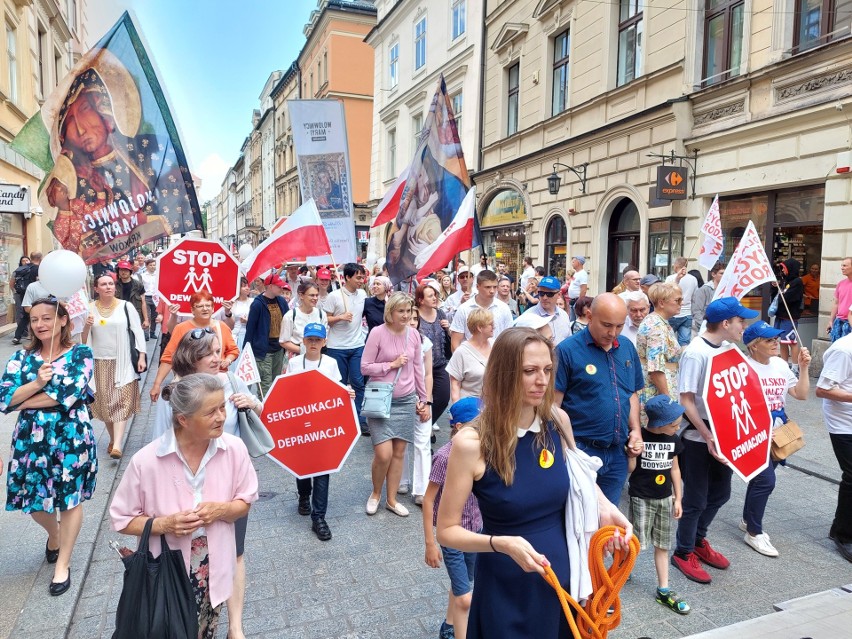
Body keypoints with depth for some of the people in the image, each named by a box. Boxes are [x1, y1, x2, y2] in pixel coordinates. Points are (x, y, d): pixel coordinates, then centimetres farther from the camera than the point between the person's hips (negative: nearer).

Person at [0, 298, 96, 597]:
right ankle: (53, 535, 48)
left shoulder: (81, 354, -8)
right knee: (34, 500, 15)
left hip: (71, 437, -4)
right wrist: (37, 383, -22)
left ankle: (62, 564, 24)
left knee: (69, 499, 6)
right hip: (30, 438, 4)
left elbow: (68, 395, -20)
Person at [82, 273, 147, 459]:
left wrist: (142, 357, -8)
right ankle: (113, 439, 28)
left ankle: (117, 445, -13)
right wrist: (87, 326, -14)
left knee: (121, 401, -8)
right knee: (104, 402, 10)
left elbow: (138, 331, -2)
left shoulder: (126, 306, -4)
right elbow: (84, 338, 7)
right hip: (99, 363, 3)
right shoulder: (89, 309, 2)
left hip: (122, 362, -3)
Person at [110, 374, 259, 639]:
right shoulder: (146, 461, -20)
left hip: (214, 569, 2)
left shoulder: (234, 448, -14)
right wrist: (164, 524, -23)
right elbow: (121, 520, -8)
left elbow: (245, 503, -1)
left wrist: (221, 510, -21)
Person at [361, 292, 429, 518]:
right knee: (384, 453, -9)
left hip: (406, 400, 4)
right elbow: (365, 367, -9)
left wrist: (424, 399, 13)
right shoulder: (377, 333, -11)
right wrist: (392, 364, -16)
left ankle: (392, 499, 25)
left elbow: (417, 369, 11)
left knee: (398, 452, 9)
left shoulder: (413, 334, 2)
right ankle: (375, 493, 19)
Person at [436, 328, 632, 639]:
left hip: (563, 578, 4)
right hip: (506, 590, -4)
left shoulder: (558, 421, -8)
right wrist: (503, 544, -29)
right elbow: (447, 530, -14)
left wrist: (604, 508, -7)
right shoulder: (472, 442, -22)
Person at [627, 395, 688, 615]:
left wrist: (678, 498, 10)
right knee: (636, 542, -4)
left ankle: (663, 591, 20)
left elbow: (674, 468, 10)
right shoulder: (639, 437, -15)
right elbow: (630, 469, -11)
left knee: (662, 545, 11)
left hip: (665, 498, 5)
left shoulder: (673, 439, 1)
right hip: (641, 497, -5)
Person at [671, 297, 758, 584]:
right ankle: (683, 553, 25)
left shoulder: (729, 348, 3)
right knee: (696, 499, 5)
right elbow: (686, 401, -19)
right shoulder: (695, 353, -20)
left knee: (720, 494, 20)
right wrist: (707, 437, -22)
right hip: (698, 438, -8)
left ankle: (698, 540, 41)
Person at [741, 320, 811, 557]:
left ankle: (748, 520, 37)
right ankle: (754, 532, 8)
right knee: (765, 480, -10)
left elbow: (801, 394, 7)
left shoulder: (780, 364, 7)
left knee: (760, 477, 18)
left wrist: (804, 367, -1)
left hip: (777, 435, 8)